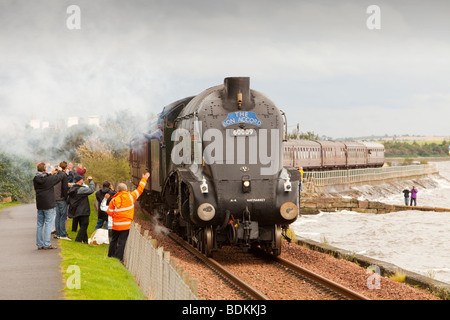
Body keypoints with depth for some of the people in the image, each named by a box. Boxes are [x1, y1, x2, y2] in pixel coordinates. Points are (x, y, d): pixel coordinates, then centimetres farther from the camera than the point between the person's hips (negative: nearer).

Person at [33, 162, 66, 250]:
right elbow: (61, 176, -5)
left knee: (40, 224, 10)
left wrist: (51, 174, 23)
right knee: (48, 224, -1)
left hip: (39, 205, 6)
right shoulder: (48, 179, -16)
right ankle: (47, 244, -5)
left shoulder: (35, 180, 0)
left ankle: (39, 244, 12)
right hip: (49, 205, -6)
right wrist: (59, 170, 15)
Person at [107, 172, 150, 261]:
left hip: (116, 224, 2)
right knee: (122, 242, -1)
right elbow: (139, 190, 10)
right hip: (126, 224, -2)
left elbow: (110, 212, -1)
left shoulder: (114, 200, -2)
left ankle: (110, 256, 23)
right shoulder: (130, 196, -4)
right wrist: (144, 179, 22)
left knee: (114, 240, 16)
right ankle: (118, 258, -5)